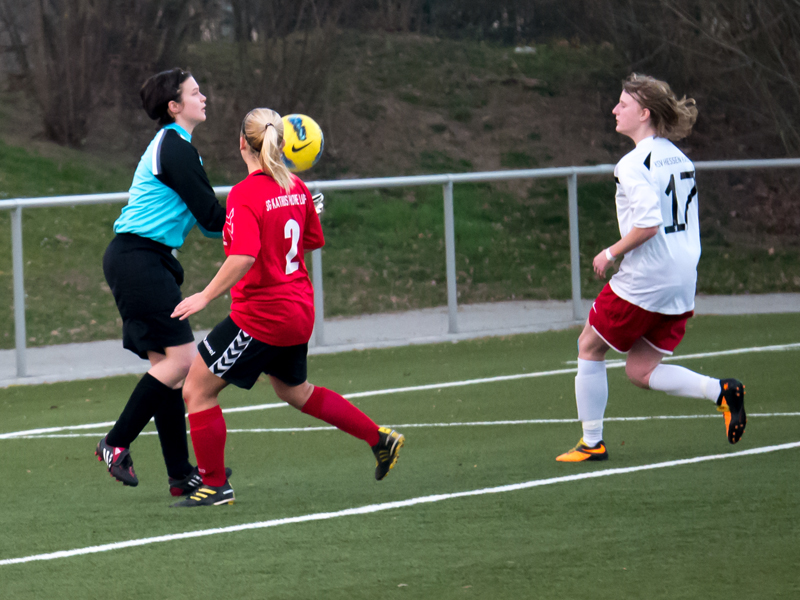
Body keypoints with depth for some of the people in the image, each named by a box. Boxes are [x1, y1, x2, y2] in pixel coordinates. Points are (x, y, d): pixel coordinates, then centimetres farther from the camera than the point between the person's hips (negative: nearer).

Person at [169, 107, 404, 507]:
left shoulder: (244, 196, -19)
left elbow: (243, 257, -32)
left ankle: (215, 486, 4)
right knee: (294, 390, 30)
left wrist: (205, 296, -28)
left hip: (261, 316, -8)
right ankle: (381, 440, 34)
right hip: (298, 310, 8)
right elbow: (313, 241, 15)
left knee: (196, 390, 1)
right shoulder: (296, 188, 3)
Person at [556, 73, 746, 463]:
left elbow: (648, 224, -25)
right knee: (641, 372, 14)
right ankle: (721, 391, -5)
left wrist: (611, 253, -11)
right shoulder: (679, 159, 12)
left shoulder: (634, 164, -14)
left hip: (642, 281, -8)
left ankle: (591, 442, 15)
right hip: (683, 281, 8)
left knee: (590, 347, 12)